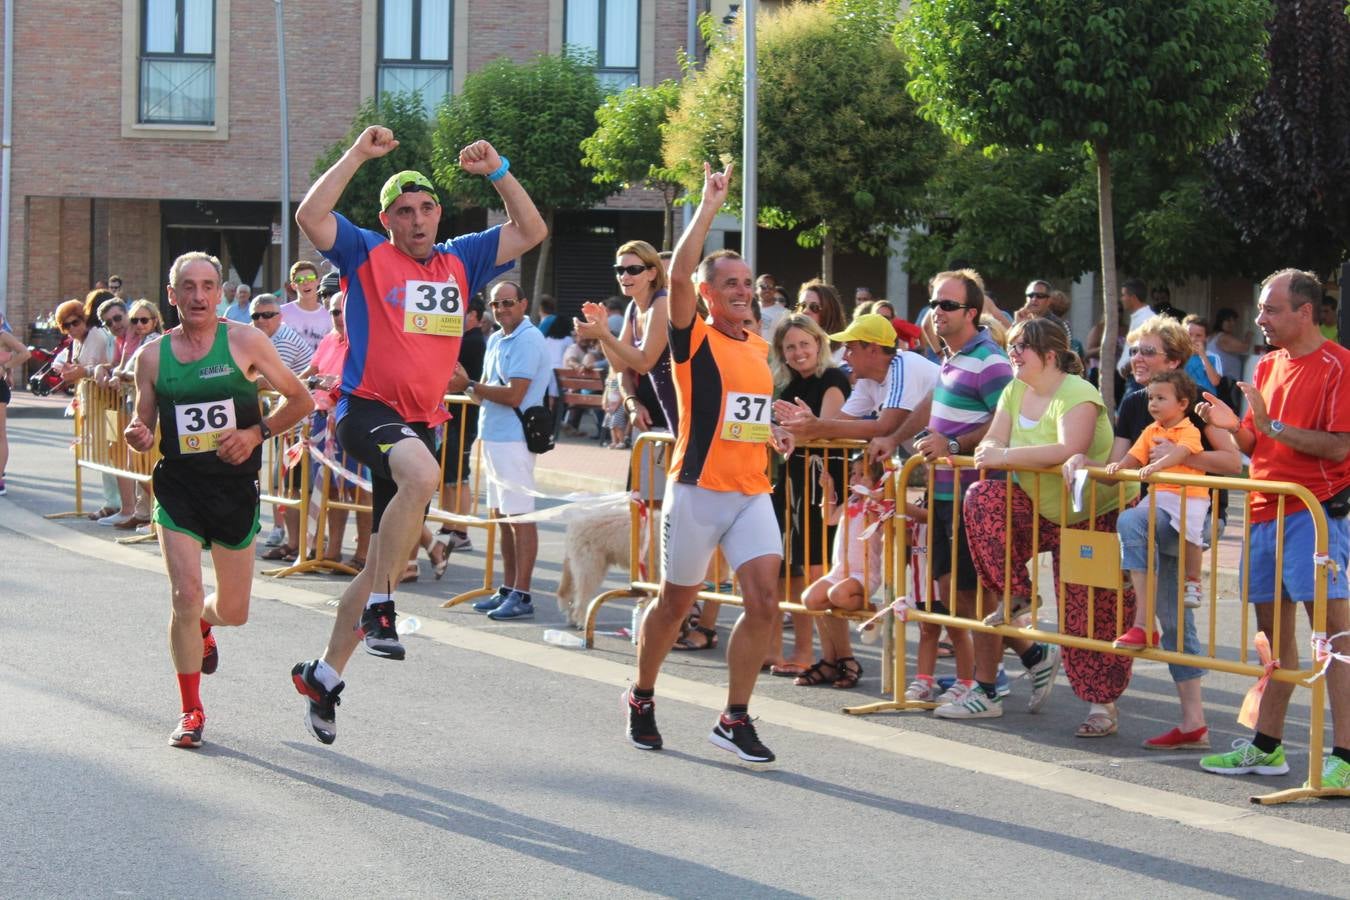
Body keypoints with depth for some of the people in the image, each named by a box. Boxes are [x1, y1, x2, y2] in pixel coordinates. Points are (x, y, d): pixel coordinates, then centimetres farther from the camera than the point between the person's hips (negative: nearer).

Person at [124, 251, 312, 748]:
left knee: (234, 610, 8)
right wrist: (137, 435, -13)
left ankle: (203, 624, 48)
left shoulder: (244, 342, -5)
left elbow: (300, 400, 2)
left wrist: (257, 432, -12)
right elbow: (144, 430, 11)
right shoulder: (153, 356, 1)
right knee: (185, 595, -12)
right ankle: (191, 711, 5)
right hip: (179, 487, 0)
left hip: (235, 488, 0)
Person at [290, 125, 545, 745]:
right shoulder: (366, 254, 1)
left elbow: (530, 232, 17)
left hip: (421, 424, 6)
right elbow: (310, 216, -15)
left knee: (386, 564, 8)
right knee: (422, 474, -39)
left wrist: (497, 172, 7)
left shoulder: (460, 262, 15)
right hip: (368, 408, -6)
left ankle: (323, 675, 22)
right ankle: (378, 611, -30)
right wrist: (358, 154, -15)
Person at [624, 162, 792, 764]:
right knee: (675, 603, 8)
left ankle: (735, 720, 0)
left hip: (752, 493, 5)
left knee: (764, 601, -8)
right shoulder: (695, 340, -6)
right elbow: (679, 273, -23)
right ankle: (641, 698, 30)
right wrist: (709, 207, -20)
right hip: (698, 490, -5)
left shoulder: (760, 348, 14)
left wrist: (771, 432, 12)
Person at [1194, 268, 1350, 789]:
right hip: (1265, 512, 8)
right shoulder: (1267, 367, 16)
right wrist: (1234, 426, -1)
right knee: (1274, 630, 14)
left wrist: (1272, 426, -20)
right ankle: (1266, 747, 22)